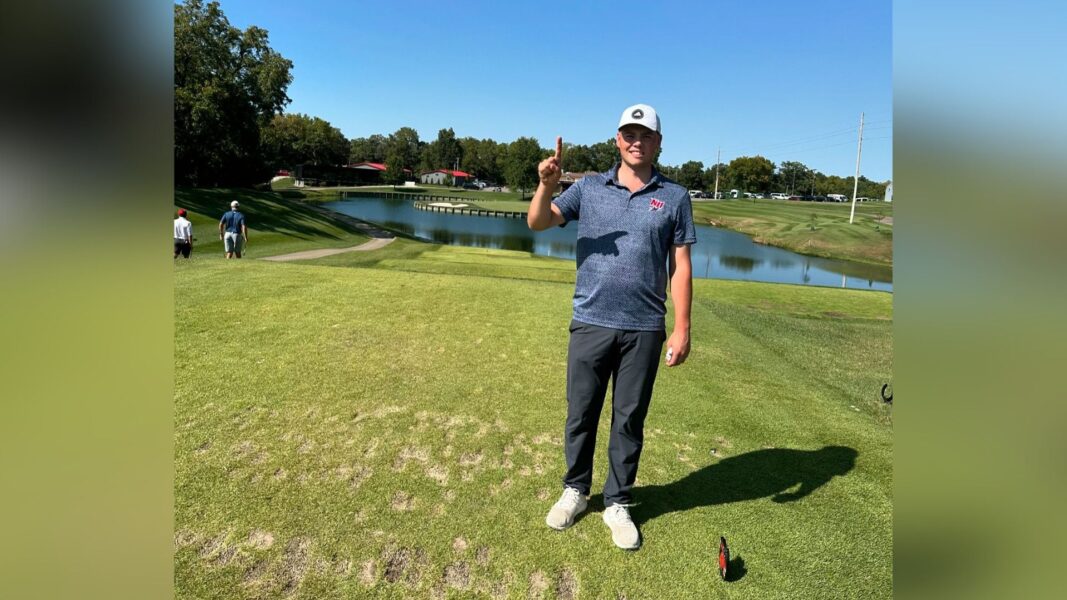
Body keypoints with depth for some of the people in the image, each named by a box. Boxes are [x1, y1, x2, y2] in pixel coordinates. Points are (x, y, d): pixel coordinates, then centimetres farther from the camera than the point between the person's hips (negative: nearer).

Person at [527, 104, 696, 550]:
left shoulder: (674, 197, 5)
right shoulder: (589, 188, 6)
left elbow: (680, 266, 3)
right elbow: (538, 223, -2)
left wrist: (682, 328, -2)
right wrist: (546, 186, -21)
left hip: (644, 329, 0)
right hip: (590, 323, 1)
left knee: (630, 419, 9)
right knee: (580, 413, 11)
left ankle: (617, 503, 27)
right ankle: (575, 490, 32)